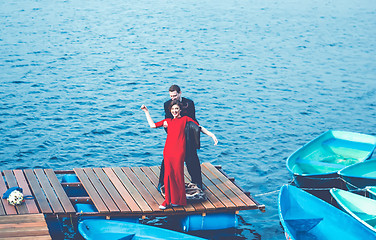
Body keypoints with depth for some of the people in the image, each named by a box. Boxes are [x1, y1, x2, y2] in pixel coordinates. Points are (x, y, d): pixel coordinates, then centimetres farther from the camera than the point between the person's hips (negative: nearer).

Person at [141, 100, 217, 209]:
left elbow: (200, 128, 13)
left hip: (179, 151, -3)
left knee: (178, 174, -5)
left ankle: (179, 200, 7)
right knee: (168, 174, 0)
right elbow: (152, 125, 24)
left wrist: (212, 135, 5)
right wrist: (146, 111, 27)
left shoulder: (185, 119, 14)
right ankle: (168, 200, 8)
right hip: (168, 150, 3)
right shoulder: (168, 121, 23)